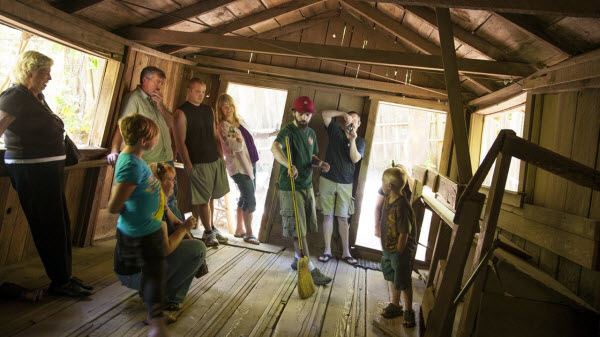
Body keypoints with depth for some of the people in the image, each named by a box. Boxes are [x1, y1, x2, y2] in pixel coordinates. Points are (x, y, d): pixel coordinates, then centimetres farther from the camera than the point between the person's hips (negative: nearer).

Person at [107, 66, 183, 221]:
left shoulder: (156, 99, 16)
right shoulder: (133, 98, -8)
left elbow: (172, 123, 11)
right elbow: (122, 126, -16)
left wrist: (161, 106, -4)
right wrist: (114, 151, -28)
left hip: (167, 159, 7)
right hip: (149, 163, -7)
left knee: (171, 200, 14)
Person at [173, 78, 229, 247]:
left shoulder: (208, 109, 14)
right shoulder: (182, 112, -7)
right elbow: (180, 142, -11)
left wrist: (221, 155, 14)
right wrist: (188, 165, -16)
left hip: (215, 160, 7)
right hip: (198, 163, -6)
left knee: (211, 197, 14)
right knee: (203, 200, 0)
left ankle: (211, 228, 28)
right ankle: (209, 232, 13)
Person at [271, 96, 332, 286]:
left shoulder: (311, 133, 11)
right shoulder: (288, 131, -14)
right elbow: (275, 147, -36)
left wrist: (320, 163, 0)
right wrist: (289, 165, -54)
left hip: (307, 186, 8)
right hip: (290, 188, -8)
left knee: (305, 228, 16)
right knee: (298, 231, -3)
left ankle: (299, 259, 35)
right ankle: (310, 270, 2)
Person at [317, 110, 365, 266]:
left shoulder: (360, 141, 8)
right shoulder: (336, 131, 7)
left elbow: (355, 159, -8)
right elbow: (325, 113, -1)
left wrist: (353, 139, -16)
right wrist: (344, 113, -7)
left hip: (345, 184, 1)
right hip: (327, 180, 0)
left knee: (343, 218, 4)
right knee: (328, 215, 2)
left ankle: (346, 253, 12)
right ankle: (327, 251, 11)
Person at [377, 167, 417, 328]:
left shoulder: (401, 207, -29)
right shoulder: (388, 200, -1)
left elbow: (404, 234, -25)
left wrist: (399, 254, -17)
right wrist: (387, 252, 15)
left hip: (401, 251, -9)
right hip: (388, 249, 9)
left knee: (403, 282, 8)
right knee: (393, 278, 22)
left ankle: (408, 311, 27)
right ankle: (395, 305, 40)